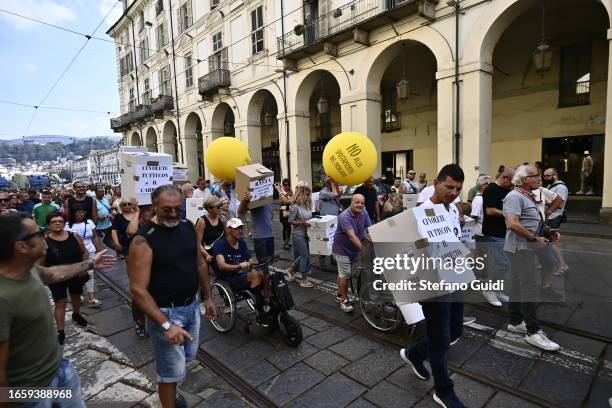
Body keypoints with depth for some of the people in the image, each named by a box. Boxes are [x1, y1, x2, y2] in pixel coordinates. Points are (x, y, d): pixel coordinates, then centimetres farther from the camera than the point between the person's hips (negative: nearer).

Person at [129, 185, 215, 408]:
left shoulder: (188, 227, -2)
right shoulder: (144, 240, -21)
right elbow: (138, 290, -22)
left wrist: (208, 297, 12)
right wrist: (166, 324, -26)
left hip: (192, 305, 7)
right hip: (165, 311, -6)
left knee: (188, 355, 25)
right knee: (172, 369, 7)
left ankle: (168, 387, 53)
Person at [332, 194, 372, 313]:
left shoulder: (364, 214, -7)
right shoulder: (344, 216, -29)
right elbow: (352, 236, -38)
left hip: (354, 249, 7)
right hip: (342, 249, -7)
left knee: (343, 273, 20)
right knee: (345, 274, -7)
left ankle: (339, 295, 36)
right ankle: (343, 300, 9)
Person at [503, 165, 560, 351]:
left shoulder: (528, 197, 16)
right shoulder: (515, 196, -15)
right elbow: (513, 224, -26)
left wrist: (548, 233, 11)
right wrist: (536, 239, -18)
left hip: (526, 248, 10)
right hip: (520, 247, -10)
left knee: (518, 286, 14)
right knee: (530, 288, -9)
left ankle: (516, 322, 24)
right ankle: (533, 332, -2)